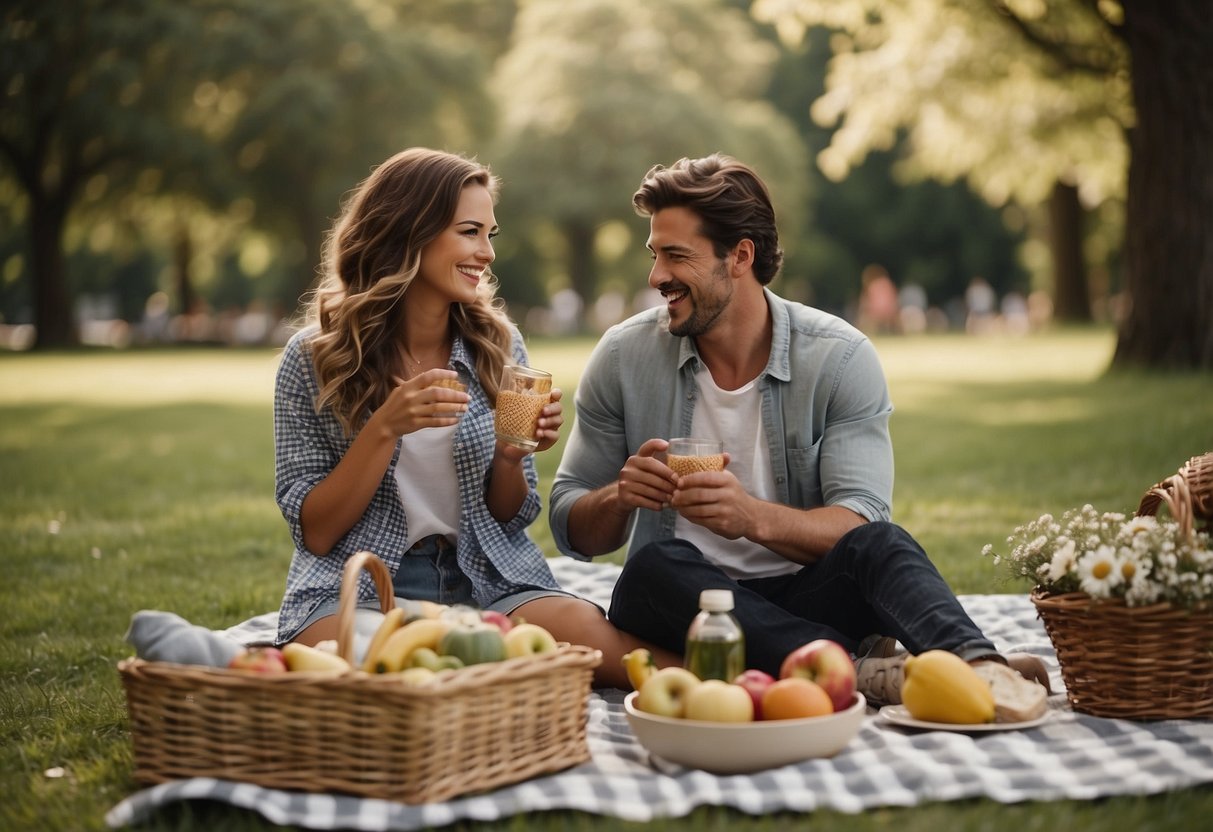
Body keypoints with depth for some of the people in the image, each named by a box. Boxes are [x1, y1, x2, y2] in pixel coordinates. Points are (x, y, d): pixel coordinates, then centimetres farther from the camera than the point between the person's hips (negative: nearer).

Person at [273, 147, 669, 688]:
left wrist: (509, 456, -9)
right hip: (356, 589, -2)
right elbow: (314, 533, -4)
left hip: (488, 579, 2)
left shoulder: (498, 346, 7)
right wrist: (386, 427, -18)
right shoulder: (314, 358, -2)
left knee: (594, 638, -32)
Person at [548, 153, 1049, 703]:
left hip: (806, 600, -1)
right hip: (682, 606, 1)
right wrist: (620, 497, -19)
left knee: (879, 544, -31)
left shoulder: (840, 358, -4)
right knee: (654, 564, -33)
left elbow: (859, 523, -14)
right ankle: (861, 669, -44)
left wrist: (755, 518, -34)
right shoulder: (623, 357, 1)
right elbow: (571, 530, 5)